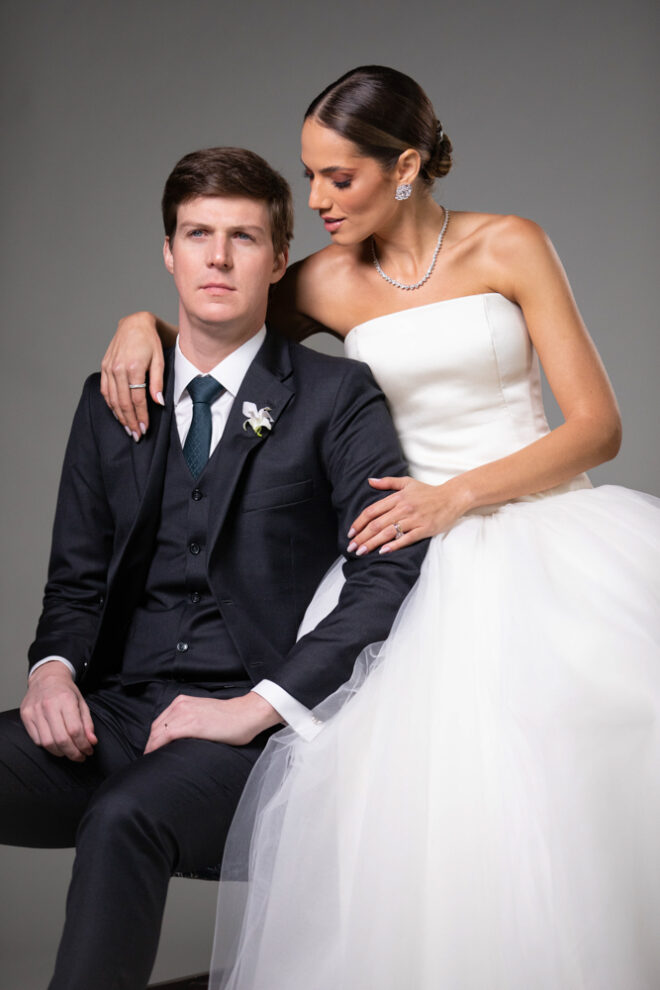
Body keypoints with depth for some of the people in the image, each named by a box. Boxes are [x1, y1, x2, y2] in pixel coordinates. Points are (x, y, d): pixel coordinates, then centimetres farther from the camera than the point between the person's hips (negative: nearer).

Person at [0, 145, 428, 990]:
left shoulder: (337, 396, 3)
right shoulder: (112, 399, 17)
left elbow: (392, 572, -7)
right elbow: (75, 578, 18)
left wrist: (260, 705, -15)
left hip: (255, 729, -4)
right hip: (112, 716, 5)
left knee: (123, 819, -35)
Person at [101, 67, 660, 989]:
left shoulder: (509, 246, 2)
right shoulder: (329, 284, 8)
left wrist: (457, 496, -14)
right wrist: (142, 323, -1)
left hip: (548, 523, -1)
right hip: (428, 550, 1)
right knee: (418, 795, -24)